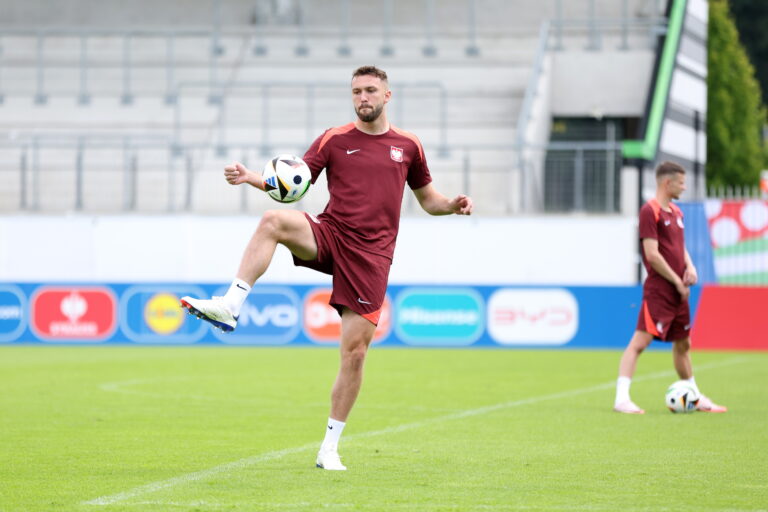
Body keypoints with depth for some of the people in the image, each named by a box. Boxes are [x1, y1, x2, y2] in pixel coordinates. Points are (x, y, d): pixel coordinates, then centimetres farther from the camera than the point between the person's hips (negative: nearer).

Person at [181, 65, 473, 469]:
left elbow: (428, 199, 21)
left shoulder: (408, 146, 12)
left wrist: (453, 206, -1)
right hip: (329, 235, 0)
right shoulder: (334, 140, 7)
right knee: (273, 221, -32)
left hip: (371, 254, 0)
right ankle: (228, 307, -38)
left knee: (355, 350, -4)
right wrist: (254, 178, -18)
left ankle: (330, 447, 7)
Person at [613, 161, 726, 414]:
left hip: (678, 291, 9)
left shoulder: (676, 212, 16)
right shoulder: (650, 211, -12)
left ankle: (696, 399, 28)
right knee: (640, 340, -15)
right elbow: (652, 255, -17)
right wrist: (677, 281, -12)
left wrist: (690, 267, 2)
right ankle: (622, 398, -20)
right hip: (658, 290, -9)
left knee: (683, 343, 18)